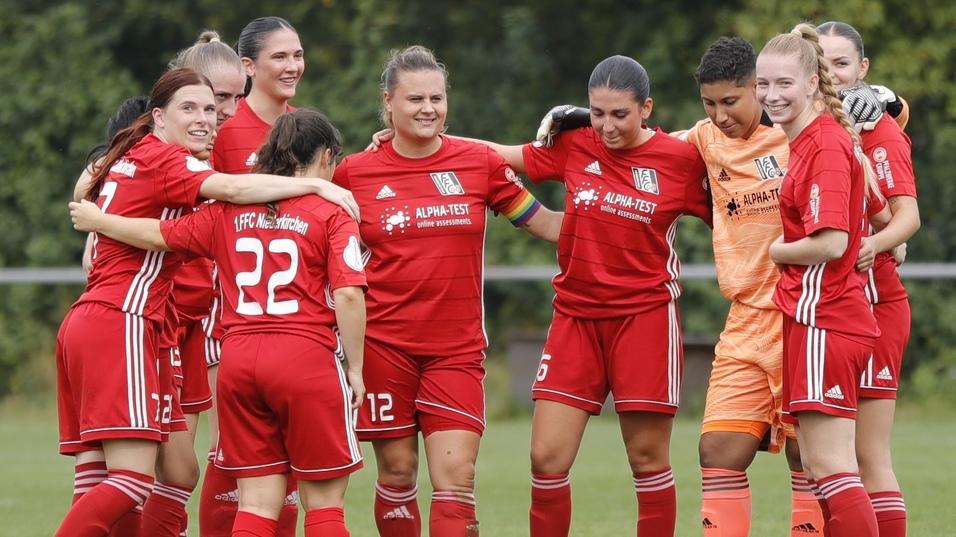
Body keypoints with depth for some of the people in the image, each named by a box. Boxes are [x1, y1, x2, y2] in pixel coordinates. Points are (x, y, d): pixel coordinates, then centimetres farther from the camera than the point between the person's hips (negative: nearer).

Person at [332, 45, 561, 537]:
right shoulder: (355, 172, 0)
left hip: (457, 347, 0)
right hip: (384, 343, 0)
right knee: (397, 472, 4)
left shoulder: (479, 163, 2)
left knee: (456, 477, -9)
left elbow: (543, 223, 10)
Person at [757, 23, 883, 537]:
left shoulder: (825, 146, -14)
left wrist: (773, 250, -8)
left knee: (829, 466, -11)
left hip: (822, 318, -10)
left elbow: (831, 242, -22)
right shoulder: (805, 140, 13)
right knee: (817, 465, 11)